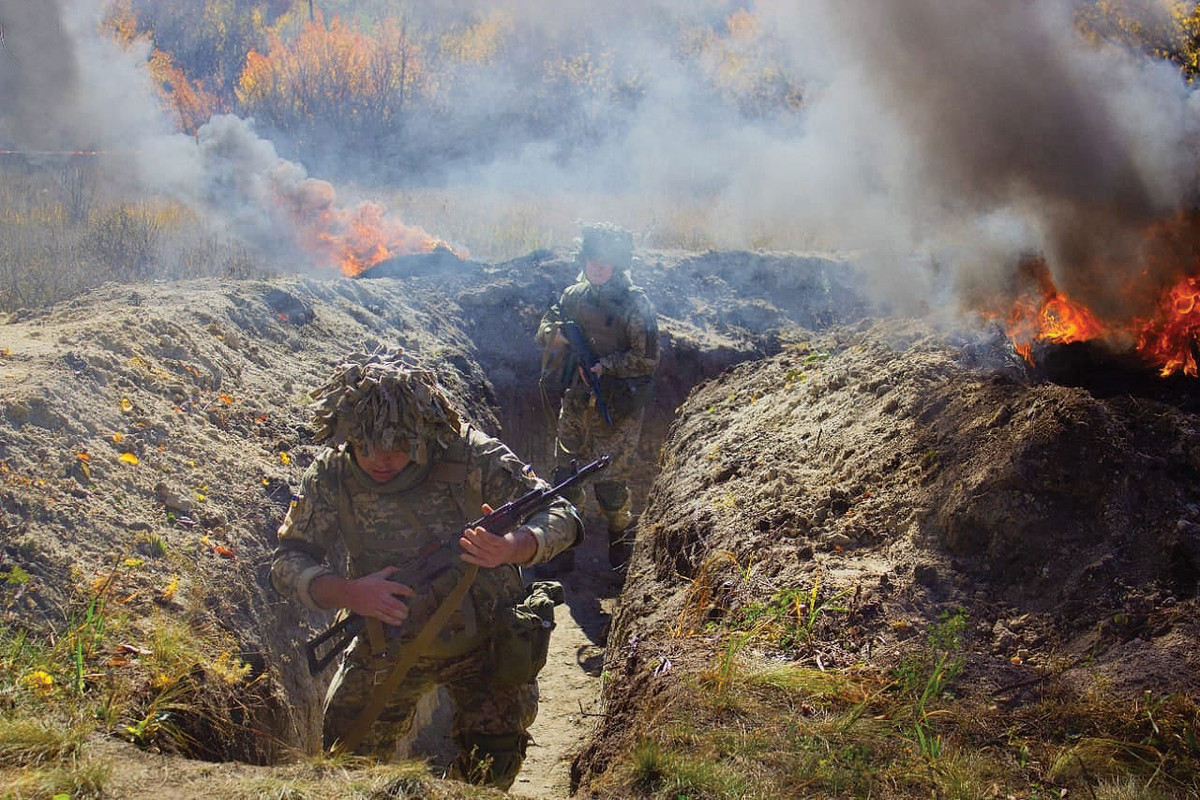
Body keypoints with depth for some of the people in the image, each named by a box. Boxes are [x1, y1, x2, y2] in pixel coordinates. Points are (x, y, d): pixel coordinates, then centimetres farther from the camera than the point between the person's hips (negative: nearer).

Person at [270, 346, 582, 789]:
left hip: (482, 642, -2)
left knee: (487, 772, -6)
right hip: (386, 648, 2)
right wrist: (347, 592, -30)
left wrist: (509, 549, -42)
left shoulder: (469, 455, -22)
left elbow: (561, 517, -20)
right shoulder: (331, 475, -15)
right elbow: (288, 561, -10)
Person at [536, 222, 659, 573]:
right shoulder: (575, 295, 5)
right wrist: (555, 333, -8)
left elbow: (647, 360, -12)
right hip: (577, 400, 5)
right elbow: (545, 328, 15)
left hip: (617, 407, -5)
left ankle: (621, 541, 26)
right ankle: (562, 551, 20)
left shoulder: (635, 304, -11)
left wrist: (605, 365, -20)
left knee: (609, 482, -1)